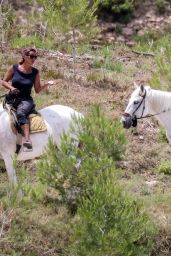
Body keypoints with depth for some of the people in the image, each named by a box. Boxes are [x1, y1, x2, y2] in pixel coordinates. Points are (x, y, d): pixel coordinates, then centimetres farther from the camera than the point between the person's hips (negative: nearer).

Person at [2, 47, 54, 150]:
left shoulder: (35, 72, 5)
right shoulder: (14, 68, 3)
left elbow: (37, 90, 10)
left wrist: (47, 84, -7)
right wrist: (11, 87, -11)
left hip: (26, 100, -3)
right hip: (12, 99, 3)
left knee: (20, 112, -34)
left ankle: (27, 138, -52)